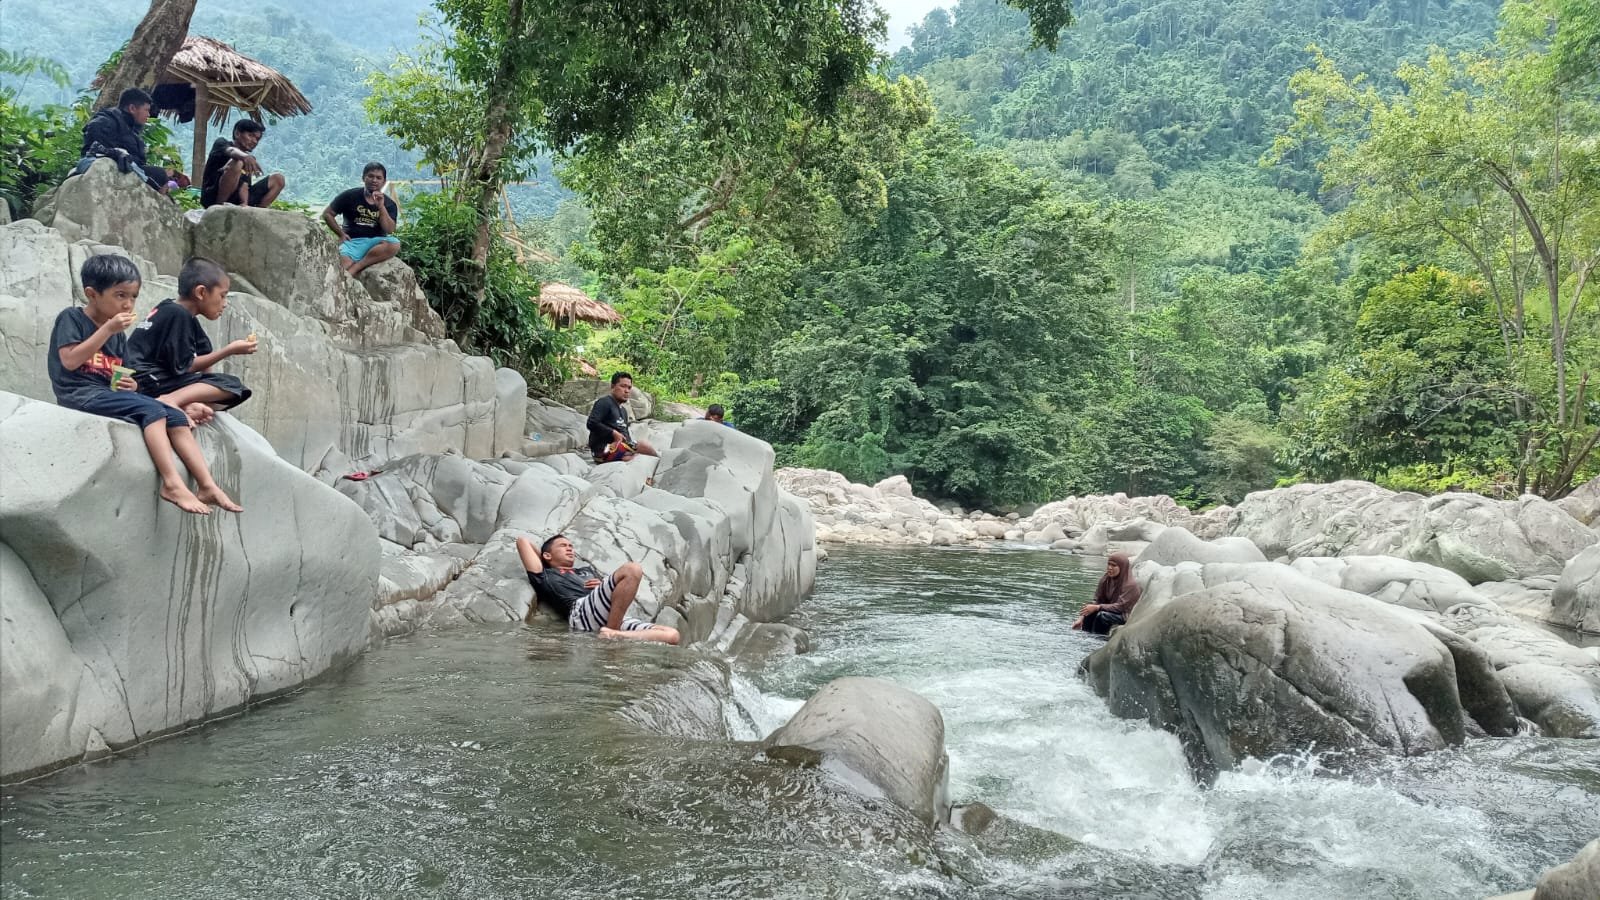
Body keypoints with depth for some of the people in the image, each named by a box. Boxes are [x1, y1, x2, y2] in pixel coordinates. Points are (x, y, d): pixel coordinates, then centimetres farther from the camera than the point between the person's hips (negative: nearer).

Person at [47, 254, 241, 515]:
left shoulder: (119, 335, 18)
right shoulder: (71, 318, -2)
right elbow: (70, 361, -16)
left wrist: (129, 384, -5)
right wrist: (107, 329, -18)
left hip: (109, 393, 7)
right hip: (80, 393, -7)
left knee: (177, 417, -11)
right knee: (151, 409, -28)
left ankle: (207, 485, -19)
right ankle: (172, 483, -36)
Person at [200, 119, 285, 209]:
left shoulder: (248, 161, 16)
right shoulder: (221, 143, 2)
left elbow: (244, 185, -1)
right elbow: (231, 151, -24)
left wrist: (244, 203, -23)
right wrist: (244, 156, -48)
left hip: (234, 201, 6)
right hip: (212, 197, -6)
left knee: (278, 179, 2)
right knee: (237, 163, -29)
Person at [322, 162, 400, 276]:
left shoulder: (389, 204, 8)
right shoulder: (350, 196, 6)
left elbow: (389, 230, -6)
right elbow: (327, 214, 13)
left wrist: (381, 206, -15)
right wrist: (341, 234, 3)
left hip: (374, 242, 2)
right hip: (352, 241, -2)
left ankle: (355, 268, -30)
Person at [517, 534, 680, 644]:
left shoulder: (587, 570, 41)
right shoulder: (545, 576, 25)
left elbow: (623, 595, 35)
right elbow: (523, 541, 22)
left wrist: (604, 585, 13)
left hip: (616, 618, 6)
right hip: (581, 611, -6)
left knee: (671, 635, -19)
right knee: (631, 570, -28)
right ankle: (611, 634, -28)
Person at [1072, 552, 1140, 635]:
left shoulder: (1131, 585, -21)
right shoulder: (1105, 580, -2)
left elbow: (1120, 606, -25)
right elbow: (1097, 601, -4)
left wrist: (1097, 607, -33)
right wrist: (1081, 619, -14)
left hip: (1127, 616, -6)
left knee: (1102, 616, -32)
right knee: (1090, 613, -21)